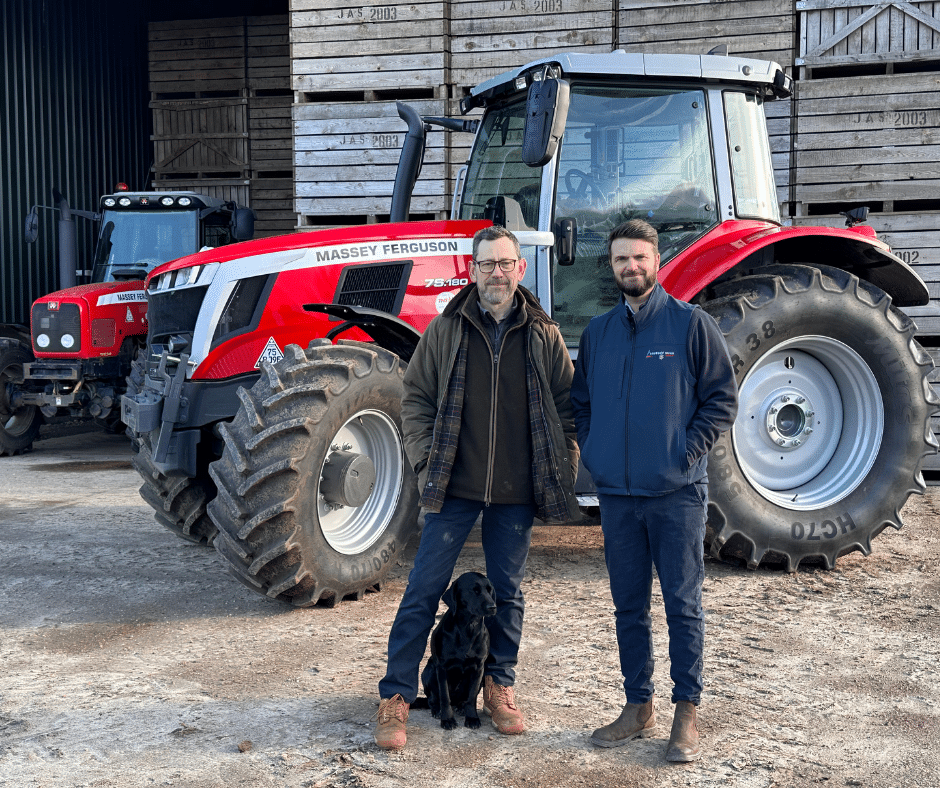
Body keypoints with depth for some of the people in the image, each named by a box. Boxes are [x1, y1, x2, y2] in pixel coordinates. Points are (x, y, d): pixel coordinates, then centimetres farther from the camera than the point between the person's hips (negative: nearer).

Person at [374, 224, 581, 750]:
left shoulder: (543, 336, 3)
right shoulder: (447, 330, 1)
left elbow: (567, 405, 8)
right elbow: (416, 397, 6)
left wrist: (562, 467, 1)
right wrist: (426, 459, -3)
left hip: (517, 491, 1)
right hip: (455, 487, -1)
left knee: (508, 592, 13)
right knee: (424, 589, 0)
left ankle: (500, 687, 29)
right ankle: (397, 697, 9)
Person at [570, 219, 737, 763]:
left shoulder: (691, 324, -1)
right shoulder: (598, 332, 11)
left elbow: (723, 399, -2)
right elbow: (581, 402, 19)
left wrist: (687, 453, -10)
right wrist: (593, 453, 5)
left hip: (676, 492, -4)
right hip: (617, 493, 4)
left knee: (683, 605, 2)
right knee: (629, 606, 11)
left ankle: (687, 715, 12)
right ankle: (639, 707, 23)